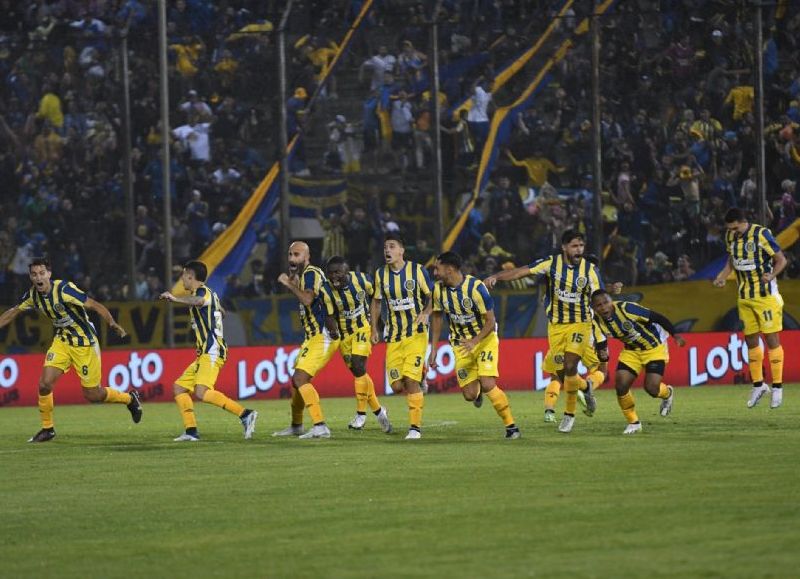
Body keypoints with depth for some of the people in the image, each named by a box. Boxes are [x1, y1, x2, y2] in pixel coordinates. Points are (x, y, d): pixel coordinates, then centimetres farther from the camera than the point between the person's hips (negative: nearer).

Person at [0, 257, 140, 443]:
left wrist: (113, 324, -40)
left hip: (84, 343, -5)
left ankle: (129, 399, 28)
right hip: (62, 341, 5)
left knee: (92, 395, 1)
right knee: (45, 383, -10)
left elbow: (95, 306, -25)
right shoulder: (33, 295, -5)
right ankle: (47, 428, 9)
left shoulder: (64, 289, -24)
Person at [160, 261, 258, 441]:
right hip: (205, 354, 11)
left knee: (202, 393, -25)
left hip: (211, 352, -11)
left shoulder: (202, 291, -8)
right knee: (179, 387, 10)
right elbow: (221, 312, 42)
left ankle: (245, 414, -28)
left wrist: (175, 298, -31)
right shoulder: (210, 294, 22)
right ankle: (191, 431, 3)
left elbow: (199, 301, -35)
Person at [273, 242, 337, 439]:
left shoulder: (311, 273, -14)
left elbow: (307, 299, -30)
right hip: (313, 336, 10)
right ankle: (296, 426, 36)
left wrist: (289, 284, -21)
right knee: (296, 381, 19)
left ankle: (320, 427, -25)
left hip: (323, 336, -10)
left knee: (300, 378, -20)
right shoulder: (303, 275, 16)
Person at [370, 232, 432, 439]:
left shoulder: (417, 270, -6)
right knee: (397, 386, -3)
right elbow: (376, 301, 18)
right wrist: (374, 328, 11)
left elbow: (432, 298, 1)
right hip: (394, 336, 4)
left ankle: (415, 426, -6)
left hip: (416, 333, -4)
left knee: (410, 379, -16)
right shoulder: (380, 274, 5)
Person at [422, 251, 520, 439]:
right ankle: (477, 393, 36)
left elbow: (490, 322, -20)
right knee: (469, 395, -3)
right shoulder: (439, 289, -6)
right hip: (461, 345, 4)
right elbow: (437, 317, 9)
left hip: (485, 339, -4)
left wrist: (474, 341, -34)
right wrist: (433, 350, 7)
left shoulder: (476, 287, -23)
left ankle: (511, 425, -8)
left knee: (488, 385, -22)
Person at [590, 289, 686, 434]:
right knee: (620, 385, -11)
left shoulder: (626, 309, -31)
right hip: (631, 350, 5)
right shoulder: (598, 322, -14)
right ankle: (633, 422, 10)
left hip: (654, 347, -5)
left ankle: (667, 393, 25)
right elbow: (600, 345, -7)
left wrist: (675, 335, -20)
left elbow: (656, 317, -24)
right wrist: (602, 355, -32)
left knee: (651, 388, -15)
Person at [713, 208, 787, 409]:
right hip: (745, 297, 6)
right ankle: (758, 385, 21)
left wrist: (771, 275, -30)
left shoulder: (761, 234, -16)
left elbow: (781, 260, -11)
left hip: (766, 296, -6)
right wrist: (722, 277, 1)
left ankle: (777, 387, 3)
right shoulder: (730, 236, 3)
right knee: (750, 340, 8)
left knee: (772, 339, -4)